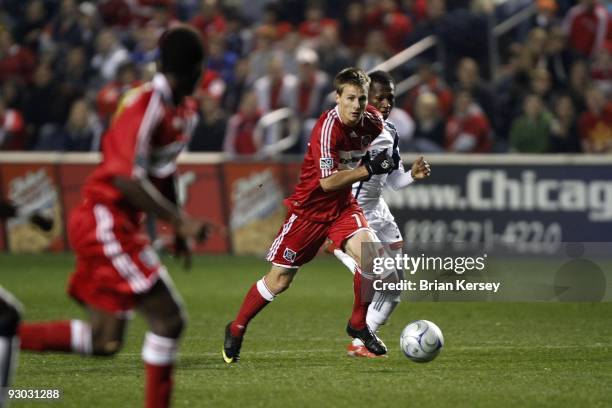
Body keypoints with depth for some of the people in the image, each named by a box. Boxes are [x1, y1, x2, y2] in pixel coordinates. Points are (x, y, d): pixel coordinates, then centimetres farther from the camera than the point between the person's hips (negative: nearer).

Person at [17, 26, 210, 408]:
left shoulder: (186, 113, 12)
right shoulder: (145, 105, -18)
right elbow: (126, 179, -25)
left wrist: (179, 230, 22)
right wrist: (181, 220, -26)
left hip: (122, 225, 10)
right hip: (105, 222, -10)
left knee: (104, 342, 9)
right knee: (168, 319, -11)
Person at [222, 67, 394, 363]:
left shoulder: (372, 121, -7)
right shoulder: (328, 127, -27)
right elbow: (327, 181, -31)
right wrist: (368, 169, -35)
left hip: (343, 206, 5)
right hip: (309, 208, -5)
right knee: (279, 280, 2)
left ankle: (358, 325, 0)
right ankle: (236, 329, 25)